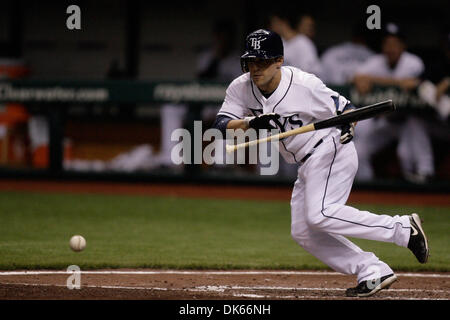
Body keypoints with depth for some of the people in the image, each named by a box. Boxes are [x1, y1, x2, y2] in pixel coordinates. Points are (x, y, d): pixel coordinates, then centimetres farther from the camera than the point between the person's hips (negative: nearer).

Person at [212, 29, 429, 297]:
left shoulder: (304, 84, -19)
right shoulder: (241, 88, -2)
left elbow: (344, 108, -11)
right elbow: (222, 125, -10)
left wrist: (348, 126, -33)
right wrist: (251, 122, -27)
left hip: (332, 151, -9)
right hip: (308, 164, 9)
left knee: (320, 214, -26)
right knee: (303, 232, 4)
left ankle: (403, 229, -20)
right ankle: (373, 272, 3)